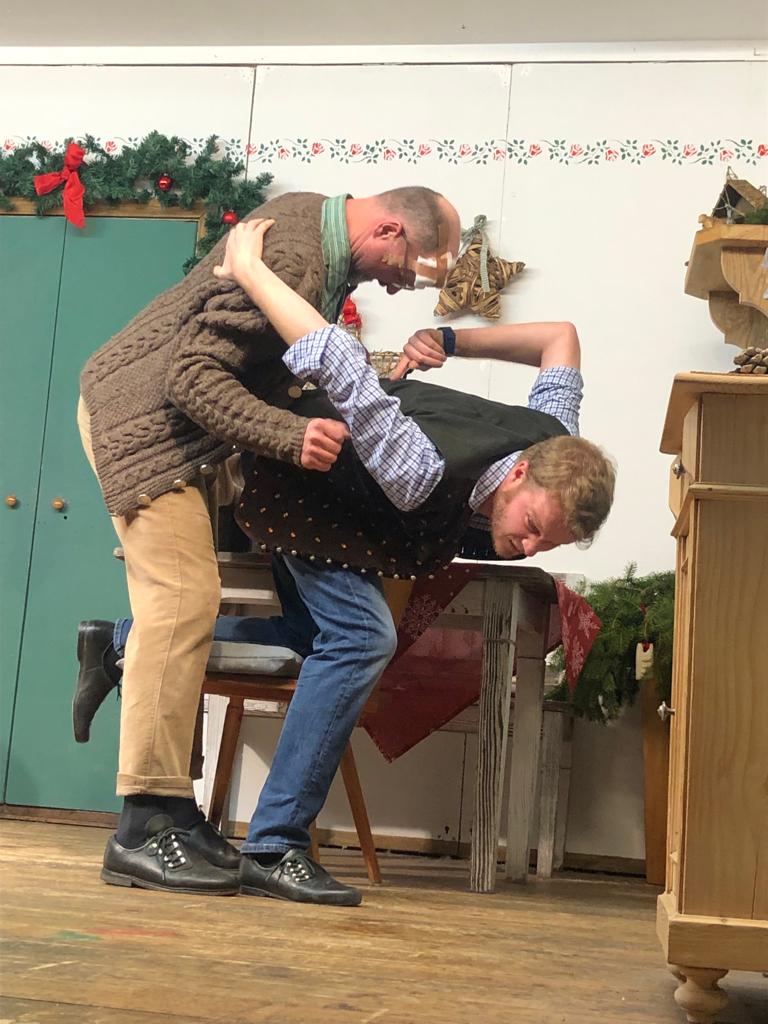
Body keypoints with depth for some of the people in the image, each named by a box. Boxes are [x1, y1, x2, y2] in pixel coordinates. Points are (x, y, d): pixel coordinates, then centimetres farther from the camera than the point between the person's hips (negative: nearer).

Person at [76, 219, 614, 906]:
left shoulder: (558, 456, -21)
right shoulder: (421, 472, -44)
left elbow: (561, 337, -6)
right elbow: (335, 359, -52)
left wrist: (450, 341, -13)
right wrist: (247, 269, -39)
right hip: (283, 477, -8)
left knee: (321, 638, 18)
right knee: (361, 636, -25)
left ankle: (125, 643, 23)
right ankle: (273, 849, -20)